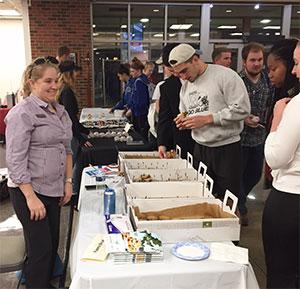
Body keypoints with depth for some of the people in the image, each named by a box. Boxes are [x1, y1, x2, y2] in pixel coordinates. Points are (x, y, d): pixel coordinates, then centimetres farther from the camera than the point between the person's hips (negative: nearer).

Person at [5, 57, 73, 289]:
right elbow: (15, 160, -16)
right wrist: (31, 198, -19)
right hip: (29, 191, -7)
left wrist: (68, 182, 9)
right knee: (41, 248, -1)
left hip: (54, 190, 7)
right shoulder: (22, 113, -13)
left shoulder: (60, 111, 10)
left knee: (53, 244, 15)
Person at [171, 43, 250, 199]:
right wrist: (183, 120, -1)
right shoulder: (185, 86, 11)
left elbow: (242, 109, -18)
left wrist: (207, 119, -20)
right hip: (199, 148, 6)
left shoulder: (225, 75, -12)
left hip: (226, 148, -6)